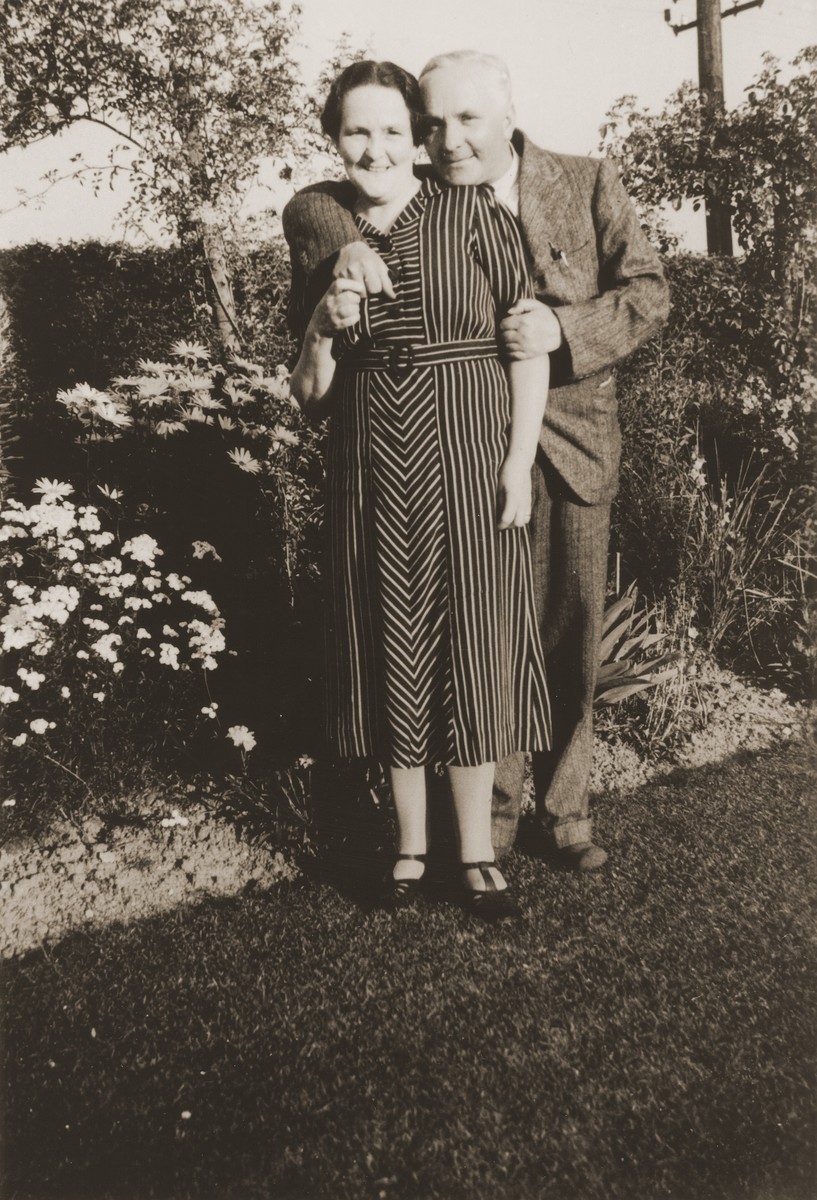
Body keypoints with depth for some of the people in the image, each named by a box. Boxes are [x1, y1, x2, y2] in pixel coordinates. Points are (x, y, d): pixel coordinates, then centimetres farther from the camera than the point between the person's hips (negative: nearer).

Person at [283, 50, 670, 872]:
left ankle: (564, 811, 26)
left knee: (571, 636, 8)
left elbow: (647, 292, -4)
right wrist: (342, 245, -25)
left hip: (571, 446, 0)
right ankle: (493, 808, 26)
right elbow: (305, 207, -1)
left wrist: (565, 327, -23)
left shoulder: (588, 185, -2)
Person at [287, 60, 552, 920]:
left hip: (466, 463, -3)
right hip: (369, 475, 3)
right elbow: (308, 396, 10)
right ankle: (410, 847, 23)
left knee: (470, 652, 3)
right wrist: (323, 330, -9)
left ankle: (478, 854, 19)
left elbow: (531, 346, -3)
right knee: (389, 653, 7)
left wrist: (518, 467, -10)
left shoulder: (472, 214, -2)